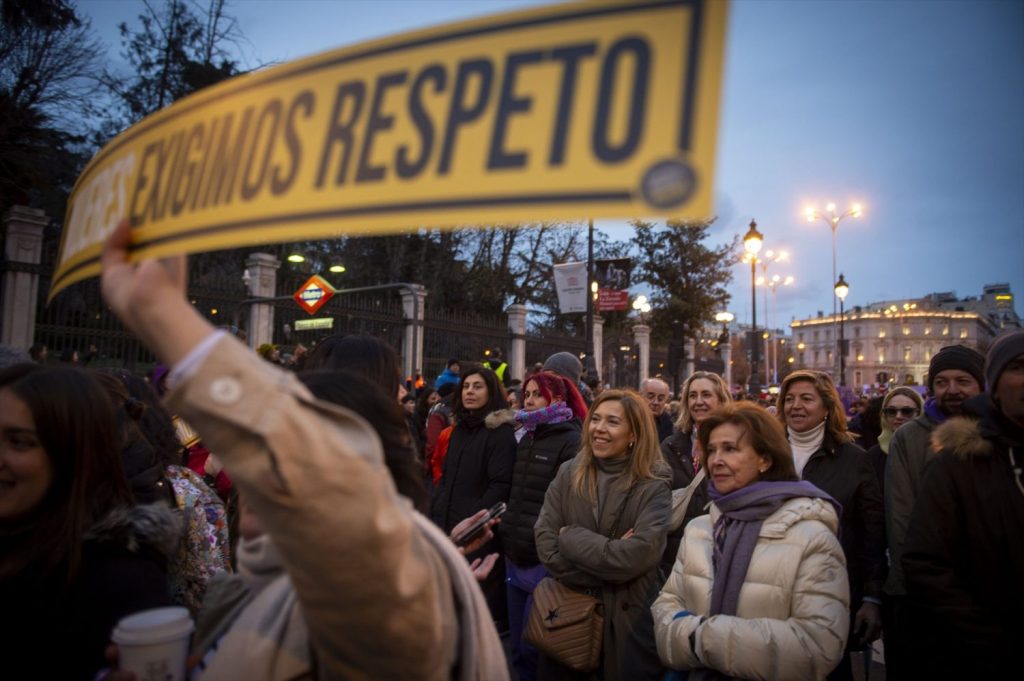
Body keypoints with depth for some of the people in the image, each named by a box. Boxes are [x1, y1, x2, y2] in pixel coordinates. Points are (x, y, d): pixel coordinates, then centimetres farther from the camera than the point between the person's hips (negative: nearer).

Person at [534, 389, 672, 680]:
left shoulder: (653, 487, -10)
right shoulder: (568, 473, -1)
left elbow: (636, 556, -23)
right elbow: (545, 545, -9)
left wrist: (570, 537, -14)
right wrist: (607, 565, -18)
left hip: (624, 617, -3)